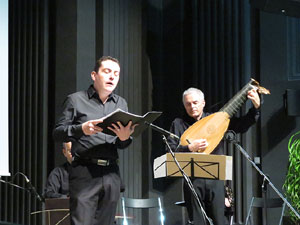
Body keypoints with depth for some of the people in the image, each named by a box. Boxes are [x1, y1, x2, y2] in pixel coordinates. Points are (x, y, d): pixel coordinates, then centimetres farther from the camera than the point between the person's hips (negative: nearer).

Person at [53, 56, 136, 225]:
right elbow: (58, 133, 0)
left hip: (111, 173, 5)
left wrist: (124, 138, -7)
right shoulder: (76, 100, 7)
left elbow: (121, 146, 18)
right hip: (84, 172, -4)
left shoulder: (121, 103, 19)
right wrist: (82, 129, -19)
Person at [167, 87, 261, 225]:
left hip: (215, 178, 1)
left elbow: (242, 126, 8)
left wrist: (256, 107, -2)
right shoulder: (178, 124, 6)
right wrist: (190, 148, -18)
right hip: (192, 180, -1)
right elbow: (170, 149, -3)